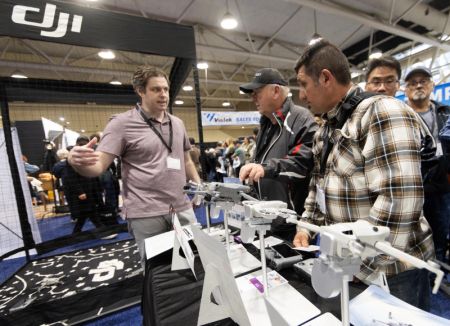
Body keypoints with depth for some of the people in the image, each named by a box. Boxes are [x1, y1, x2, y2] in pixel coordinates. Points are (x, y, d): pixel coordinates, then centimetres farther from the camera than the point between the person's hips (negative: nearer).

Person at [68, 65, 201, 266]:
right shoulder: (122, 123, -6)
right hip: (146, 214, -5)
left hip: (183, 209, 5)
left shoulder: (177, 123, 11)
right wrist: (77, 161, -32)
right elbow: (98, 165, -11)